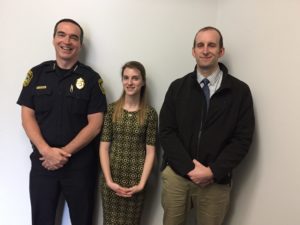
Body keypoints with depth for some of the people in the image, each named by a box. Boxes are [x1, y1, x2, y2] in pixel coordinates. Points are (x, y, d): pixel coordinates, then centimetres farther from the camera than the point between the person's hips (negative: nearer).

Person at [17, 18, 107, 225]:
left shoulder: (91, 78, -3)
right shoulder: (36, 74, 3)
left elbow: (95, 125, -7)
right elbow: (27, 117, 0)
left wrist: (65, 153, -15)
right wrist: (46, 151, -15)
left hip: (80, 164, -1)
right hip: (42, 162, 2)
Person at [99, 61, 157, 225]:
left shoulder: (150, 113, -2)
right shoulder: (111, 109, -1)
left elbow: (150, 151, -3)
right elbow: (104, 147, -2)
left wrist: (142, 183, -10)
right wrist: (109, 180, -10)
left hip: (136, 181, 0)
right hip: (111, 179, 1)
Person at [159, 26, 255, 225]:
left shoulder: (240, 91, -2)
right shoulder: (177, 87, 2)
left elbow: (243, 139, -4)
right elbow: (166, 132, -2)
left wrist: (213, 172, -13)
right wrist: (189, 168, -12)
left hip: (216, 181, -1)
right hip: (176, 175, 1)